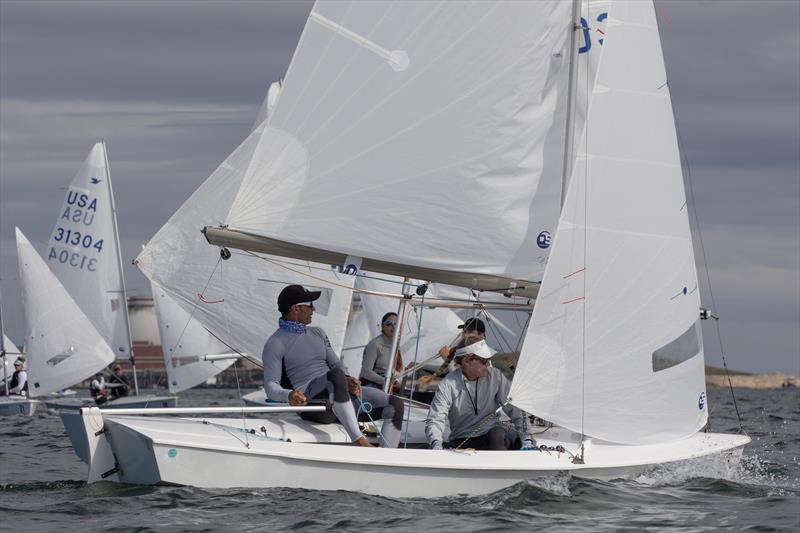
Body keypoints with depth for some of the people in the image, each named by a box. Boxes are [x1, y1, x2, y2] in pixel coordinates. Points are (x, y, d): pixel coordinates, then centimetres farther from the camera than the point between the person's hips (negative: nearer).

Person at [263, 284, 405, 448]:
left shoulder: (317, 333, 23)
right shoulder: (275, 344, 0)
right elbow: (271, 386, -9)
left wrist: (347, 380, -5)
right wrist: (288, 395, -32)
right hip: (310, 399, -8)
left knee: (395, 404, -6)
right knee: (336, 375, -40)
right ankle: (359, 441, -44)